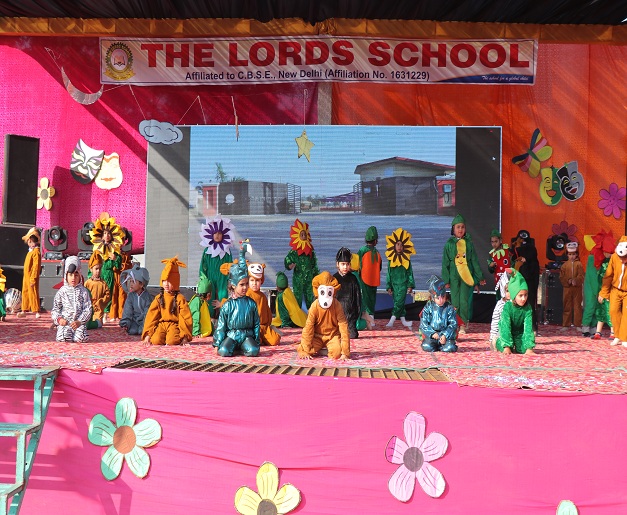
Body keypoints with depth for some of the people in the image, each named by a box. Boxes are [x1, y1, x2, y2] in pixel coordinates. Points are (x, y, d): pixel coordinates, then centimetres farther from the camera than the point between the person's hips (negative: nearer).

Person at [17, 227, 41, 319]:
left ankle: (36, 312, -3)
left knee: (33, 293, -7)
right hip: (26, 276, 10)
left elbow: (36, 266, -21)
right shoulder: (31, 251, 15)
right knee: (25, 293, 14)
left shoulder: (36, 251, -16)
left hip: (32, 277, -10)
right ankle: (24, 310, 22)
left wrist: (33, 279, -23)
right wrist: (28, 277, 19)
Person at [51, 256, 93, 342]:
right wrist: (59, 319, -10)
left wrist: (79, 321, -13)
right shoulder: (62, 292, 8)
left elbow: (88, 309, 1)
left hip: (79, 322, 0)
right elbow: (55, 309, 9)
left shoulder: (83, 291, 6)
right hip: (64, 322, 0)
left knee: (80, 338, -26)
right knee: (63, 338, -27)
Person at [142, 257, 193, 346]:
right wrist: (147, 334, -2)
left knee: (172, 341, -32)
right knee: (156, 341, -26)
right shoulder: (159, 298, 10)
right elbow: (151, 316, 7)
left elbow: (185, 318, -2)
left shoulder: (180, 298, 1)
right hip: (162, 324, 3)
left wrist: (185, 336, -8)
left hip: (174, 324, -3)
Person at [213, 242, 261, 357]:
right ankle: (233, 348, 5)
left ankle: (242, 348, 5)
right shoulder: (228, 305, -2)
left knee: (253, 351, -28)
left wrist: (257, 340, 5)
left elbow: (256, 323, 9)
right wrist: (218, 343, -2)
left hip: (247, 335, 2)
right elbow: (221, 325, 1)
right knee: (224, 351, -29)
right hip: (231, 335, -1)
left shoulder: (251, 303, 4)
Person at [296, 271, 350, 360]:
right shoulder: (314, 307, -16)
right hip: (318, 335, 0)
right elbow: (308, 327, -12)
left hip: (333, 335, 0)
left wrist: (345, 352, -23)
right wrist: (305, 350, -15)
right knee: (301, 350, -22)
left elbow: (343, 326, -18)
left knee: (337, 353, -30)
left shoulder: (336, 306, -18)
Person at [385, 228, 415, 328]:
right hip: (394, 284, 2)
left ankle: (392, 320, -9)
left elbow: (410, 273, 2)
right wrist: (388, 286, 2)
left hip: (403, 284, -2)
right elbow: (389, 274, 5)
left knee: (399, 302, -8)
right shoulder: (391, 260, 3)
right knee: (398, 302, 6)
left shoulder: (407, 260, 0)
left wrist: (410, 285, -2)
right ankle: (402, 319, 14)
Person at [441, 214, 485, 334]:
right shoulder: (449, 244, 4)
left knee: (464, 301, -4)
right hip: (454, 277, 0)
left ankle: (463, 324, 6)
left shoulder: (468, 243, 7)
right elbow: (445, 263, 5)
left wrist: (480, 277, 12)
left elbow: (474, 261, 12)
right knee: (455, 301, 1)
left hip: (467, 276, 0)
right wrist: (446, 280, -1)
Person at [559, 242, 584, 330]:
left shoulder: (579, 264, 1)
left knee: (577, 306, 3)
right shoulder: (565, 265, 6)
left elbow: (581, 276, -5)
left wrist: (576, 281, -22)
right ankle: (565, 325, 11)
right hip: (567, 288, 2)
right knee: (567, 307, 6)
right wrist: (568, 281, -15)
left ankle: (578, 324, 10)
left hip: (577, 288, -1)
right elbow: (561, 277, 2)